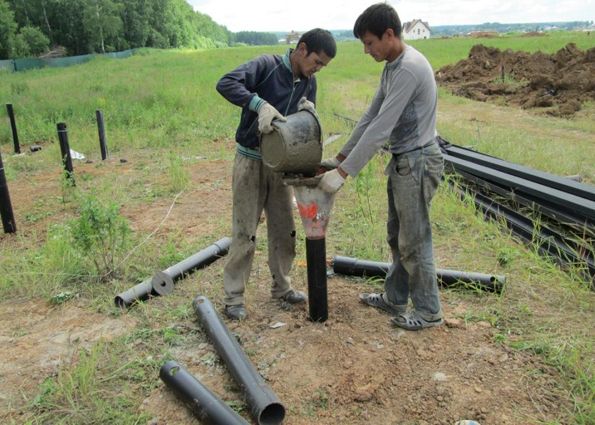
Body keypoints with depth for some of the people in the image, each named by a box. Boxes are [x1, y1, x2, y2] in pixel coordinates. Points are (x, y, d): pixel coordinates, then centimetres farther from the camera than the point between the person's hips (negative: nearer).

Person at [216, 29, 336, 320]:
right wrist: (260, 104, -39)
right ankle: (233, 296, 12)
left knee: (284, 229, 12)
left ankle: (281, 287, 28)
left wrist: (308, 112, -13)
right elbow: (226, 83, -26)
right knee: (244, 232, -1)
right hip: (251, 161, -6)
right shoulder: (267, 65, -13)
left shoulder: (309, 82, 6)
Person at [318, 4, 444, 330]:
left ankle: (428, 311, 17)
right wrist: (339, 158, 12)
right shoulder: (392, 68, 10)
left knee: (413, 241, 1)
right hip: (402, 162, 10)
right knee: (397, 236, 17)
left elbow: (380, 129, -25)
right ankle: (395, 299, 32)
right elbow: (370, 118, 14)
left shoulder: (409, 69, -22)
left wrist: (343, 172, -23)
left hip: (418, 163, -10)